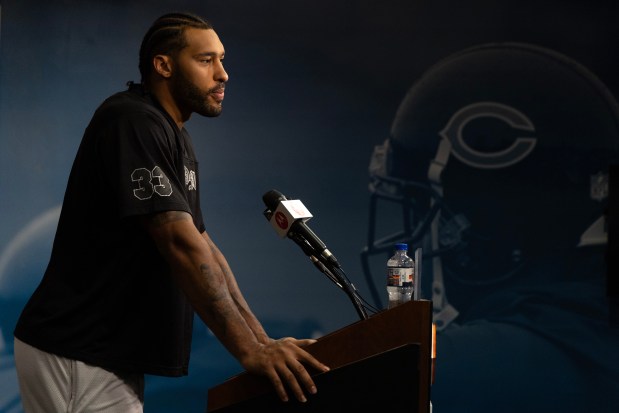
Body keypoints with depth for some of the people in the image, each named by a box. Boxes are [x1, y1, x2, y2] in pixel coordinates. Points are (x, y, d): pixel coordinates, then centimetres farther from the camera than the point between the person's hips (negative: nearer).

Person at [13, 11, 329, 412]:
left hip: (115, 355, 10)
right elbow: (180, 244, -24)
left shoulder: (176, 139, 15)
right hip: (77, 355, -10)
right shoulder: (134, 122, -16)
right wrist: (249, 349, -27)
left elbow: (203, 245, 13)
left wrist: (262, 340, 4)